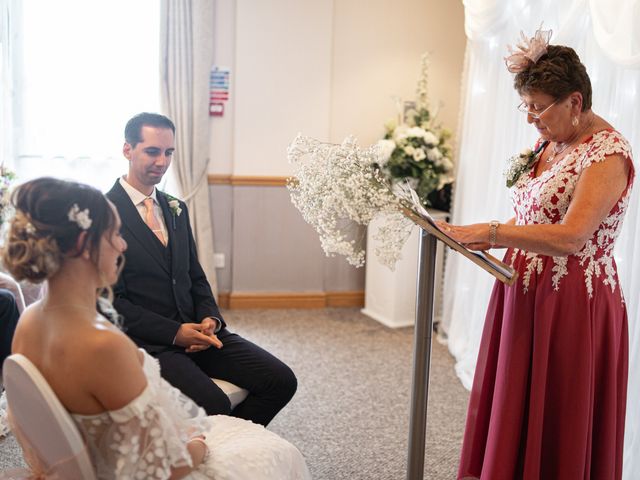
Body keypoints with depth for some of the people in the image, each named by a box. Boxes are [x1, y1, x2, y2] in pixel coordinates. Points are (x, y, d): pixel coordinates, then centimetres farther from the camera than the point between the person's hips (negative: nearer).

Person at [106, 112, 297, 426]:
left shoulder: (176, 209, 16)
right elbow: (112, 300, -11)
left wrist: (210, 318, -2)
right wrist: (174, 332, -17)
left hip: (194, 330, 7)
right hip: (147, 342, -7)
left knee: (281, 381, -9)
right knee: (213, 406, -30)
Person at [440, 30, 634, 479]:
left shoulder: (607, 152, -15)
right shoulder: (549, 144, 11)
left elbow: (569, 237, -27)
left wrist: (490, 231, -26)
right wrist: (481, 238, 0)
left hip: (572, 307, -8)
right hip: (522, 297, 8)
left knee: (557, 434, 5)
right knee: (510, 421, 15)